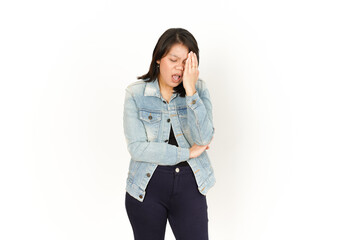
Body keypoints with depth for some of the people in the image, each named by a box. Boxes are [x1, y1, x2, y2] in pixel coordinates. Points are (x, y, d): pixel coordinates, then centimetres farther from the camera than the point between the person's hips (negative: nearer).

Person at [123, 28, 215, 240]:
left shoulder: (199, 89, -1)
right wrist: (186, 153, -11)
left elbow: (204, 139, -14)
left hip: (188, 184, 1)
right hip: (147, 185, 0)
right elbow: (137, 148, -13)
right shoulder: (136, 93, -5)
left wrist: (190, 90, -19)